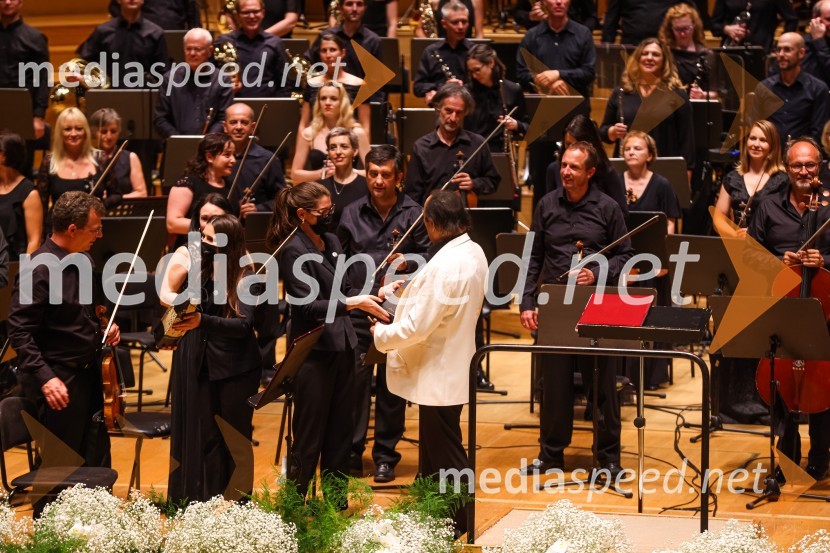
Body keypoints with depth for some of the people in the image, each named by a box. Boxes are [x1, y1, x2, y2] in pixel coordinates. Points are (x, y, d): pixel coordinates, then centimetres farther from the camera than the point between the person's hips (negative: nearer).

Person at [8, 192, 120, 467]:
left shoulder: (82, 260, 5)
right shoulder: (39, 271, -20)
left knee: (97, 463, 15)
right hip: (61, 382, -8)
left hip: (90, 374, 8)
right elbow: (20, 333, -21)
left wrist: (103, 326, 5)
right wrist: (45, 377, -28)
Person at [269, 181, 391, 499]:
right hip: (314, 351, -8)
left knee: (341, 431, 13)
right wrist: (355, 303, -25)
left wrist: (375, 295, 2)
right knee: (310, 437, -1)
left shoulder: (331, 242, 10)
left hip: (341, 346, 8)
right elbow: (307, 305, -20)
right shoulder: (293, 251, -14)